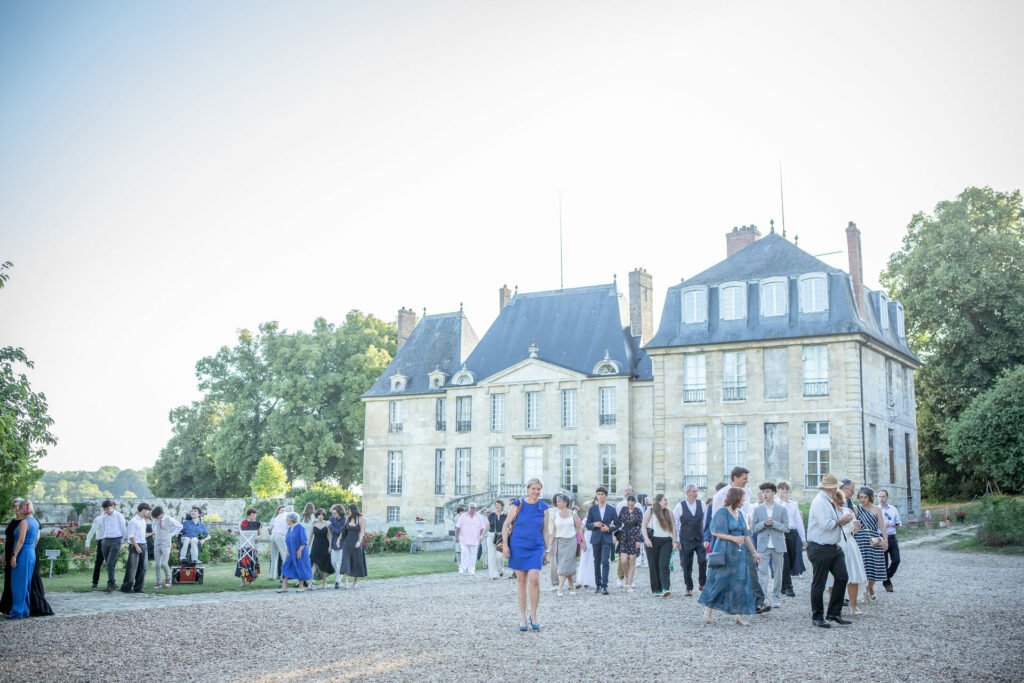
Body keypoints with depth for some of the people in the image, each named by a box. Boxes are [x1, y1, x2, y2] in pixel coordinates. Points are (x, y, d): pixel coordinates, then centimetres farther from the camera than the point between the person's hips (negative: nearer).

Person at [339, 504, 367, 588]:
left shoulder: (360, 519, -4)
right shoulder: (348, 519, 6)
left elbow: (362, 531, -6)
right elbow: (344, 531, 11)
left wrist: (359, 541, -17)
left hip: (356, 543, -3)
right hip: (348, 543, 3)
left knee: (357, 562, 5)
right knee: (346, 562, -11)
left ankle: (355, 582, 19)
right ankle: (346, 583, -15)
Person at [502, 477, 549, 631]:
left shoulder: (544, 507, 4)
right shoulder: (518, 505, -1)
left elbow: (545, 531, 10)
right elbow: (506, 525, 3)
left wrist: (546, 552, 10)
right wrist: (505, 544, -6)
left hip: (536, 548, 1)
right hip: (518, 547, -1)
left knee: (534, 580, -13)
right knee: (521, 581, 4)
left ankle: (533, 616, 4)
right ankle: (523, 618, 15)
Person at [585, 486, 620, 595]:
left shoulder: (612, 509, 4)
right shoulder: (592, 509, 6)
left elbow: (617, 524, 7)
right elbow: (587, 525, 5)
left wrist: (609, 529, -10)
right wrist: (594, 524, -15)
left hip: (607, 539, -2)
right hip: (596, 539, 2)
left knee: (605, 562, -13)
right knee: (597, 562, 8)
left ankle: (604, 586, -13)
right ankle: (598, 585, 18)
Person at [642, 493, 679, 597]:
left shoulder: (668, 512, 12)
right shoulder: (650, 511, 2)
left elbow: (673, 527, 12)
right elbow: (643, 526, -1)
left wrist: (675, 541, 5)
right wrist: (646, 539, -11)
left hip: (666, 541, 1)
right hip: (653, 541, -1)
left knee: (664, 565, -12)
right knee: (654, 565, 2)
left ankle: (666, 588, -19)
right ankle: (656, 589, 11)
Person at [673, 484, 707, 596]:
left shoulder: (701, 504, 3)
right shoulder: (680, 506, -3)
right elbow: (675, 524, 2)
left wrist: (707, 537, 8)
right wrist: (677, 540, -1)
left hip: (700, 539, 1)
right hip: (686, 540, -1)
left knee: (703, 561, -15)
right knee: (687, 565, 3)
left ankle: (702, 584, 3)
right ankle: (689, 588, 16)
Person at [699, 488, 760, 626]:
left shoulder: (739, 513, 13)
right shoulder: (722, 511, -8)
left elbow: (746, 535, 17)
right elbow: (715, 532, -12)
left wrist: (754, 552, 16)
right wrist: (733, 538, -20)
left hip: (738, 554, 7)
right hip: (724, 552, -7)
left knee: (740, 583, 3)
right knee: (719, 581, -2)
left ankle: (739, 616, 7)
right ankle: (707, 610, 12)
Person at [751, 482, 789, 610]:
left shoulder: (782, 509, 3)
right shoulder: (758, 509, 6)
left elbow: (786, 528, -1)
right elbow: (754, 528, 5)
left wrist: (773, 523, -15)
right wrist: (764, 523, -13)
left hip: (778, 545, 0)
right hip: (763, 545, 0)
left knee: (778, 573, 6)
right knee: (762, 571, -9)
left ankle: (776, 598, 18)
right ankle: (763, 599, -9)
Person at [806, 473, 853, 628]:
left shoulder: (829, 502, 14)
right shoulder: (819, 502, -16)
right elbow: (826, 525, -23)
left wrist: (844, 518, 6)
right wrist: (841, 520, -11)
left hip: (834, 547, 9)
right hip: (820, 549, -9)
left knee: (842, 577, 5)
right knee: (819, 584, 1)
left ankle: (834, 613, 16)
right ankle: (817, 617, 12)